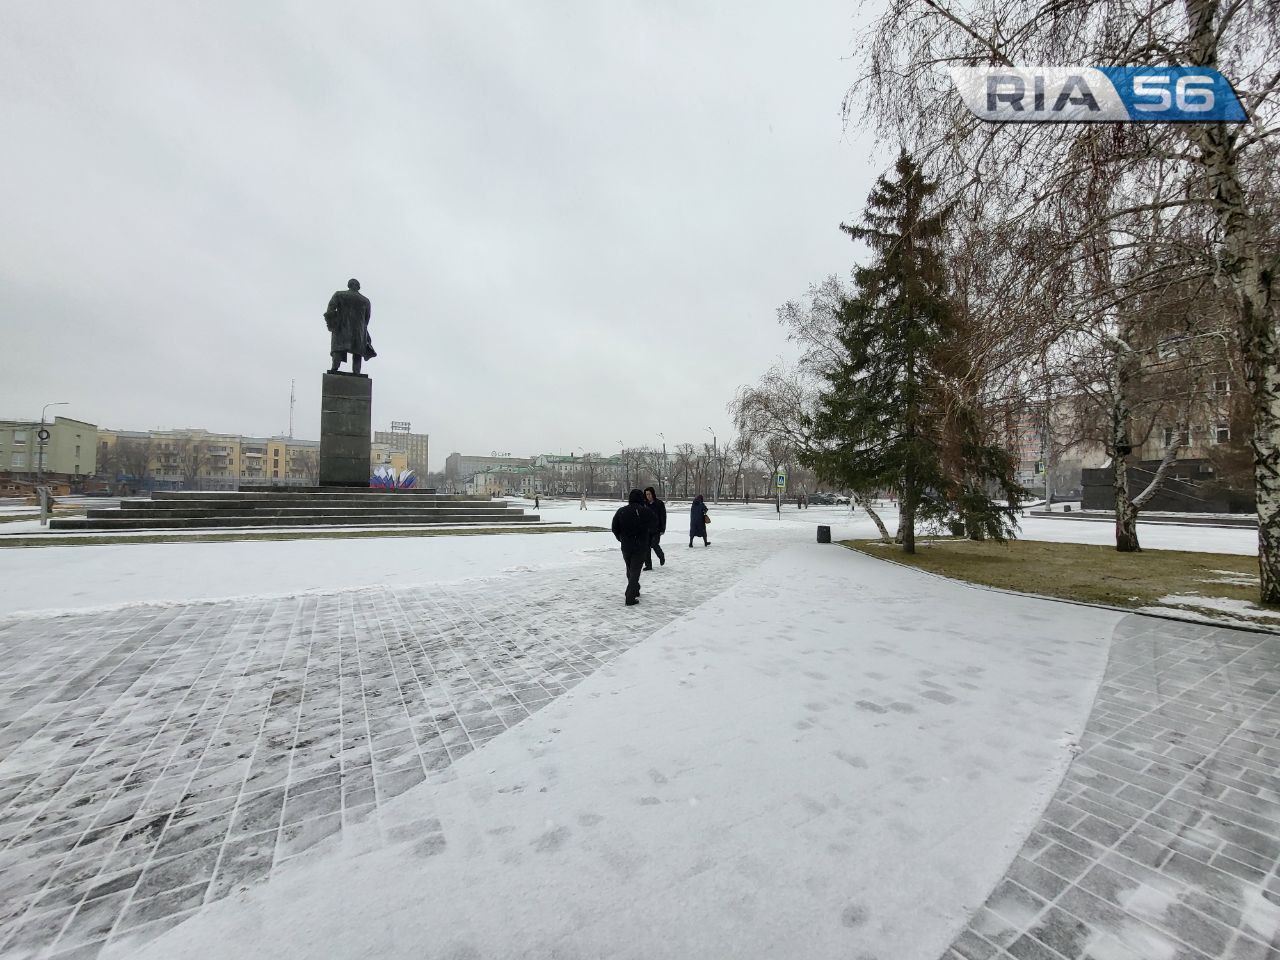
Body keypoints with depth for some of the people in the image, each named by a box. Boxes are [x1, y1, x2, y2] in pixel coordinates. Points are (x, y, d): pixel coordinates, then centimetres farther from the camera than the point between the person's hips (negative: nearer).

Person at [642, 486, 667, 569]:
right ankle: (648, 564, 9)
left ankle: (661, 556, 22)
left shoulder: (659, 504, -3)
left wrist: (662, 529, -8)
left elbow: (663, 517, -3)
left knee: (654, 544, -9)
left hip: (656, 529, -4)